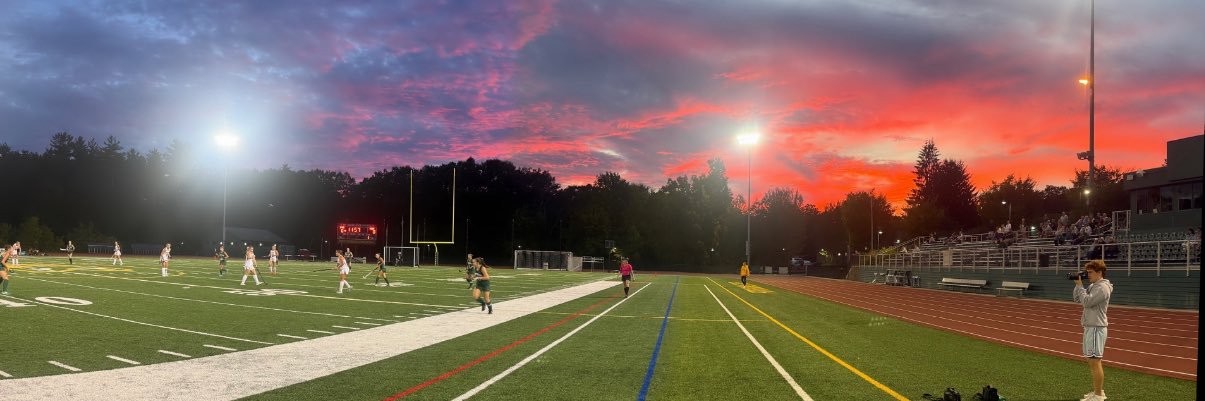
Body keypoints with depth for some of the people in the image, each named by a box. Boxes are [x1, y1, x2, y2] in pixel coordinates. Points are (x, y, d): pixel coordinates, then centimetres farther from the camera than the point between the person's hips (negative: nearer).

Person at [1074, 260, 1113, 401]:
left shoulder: (1102, 287, -15)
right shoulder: (1093, 286, 14)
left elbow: (1086, 301, -22)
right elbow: (1077, 298, 16)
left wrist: (1080, 285, -14)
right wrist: (1078, 284, 4)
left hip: (1096, 328, -10)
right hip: (1090, 327, 10)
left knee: (1095, 361, -7)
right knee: (1092, 361, 16)